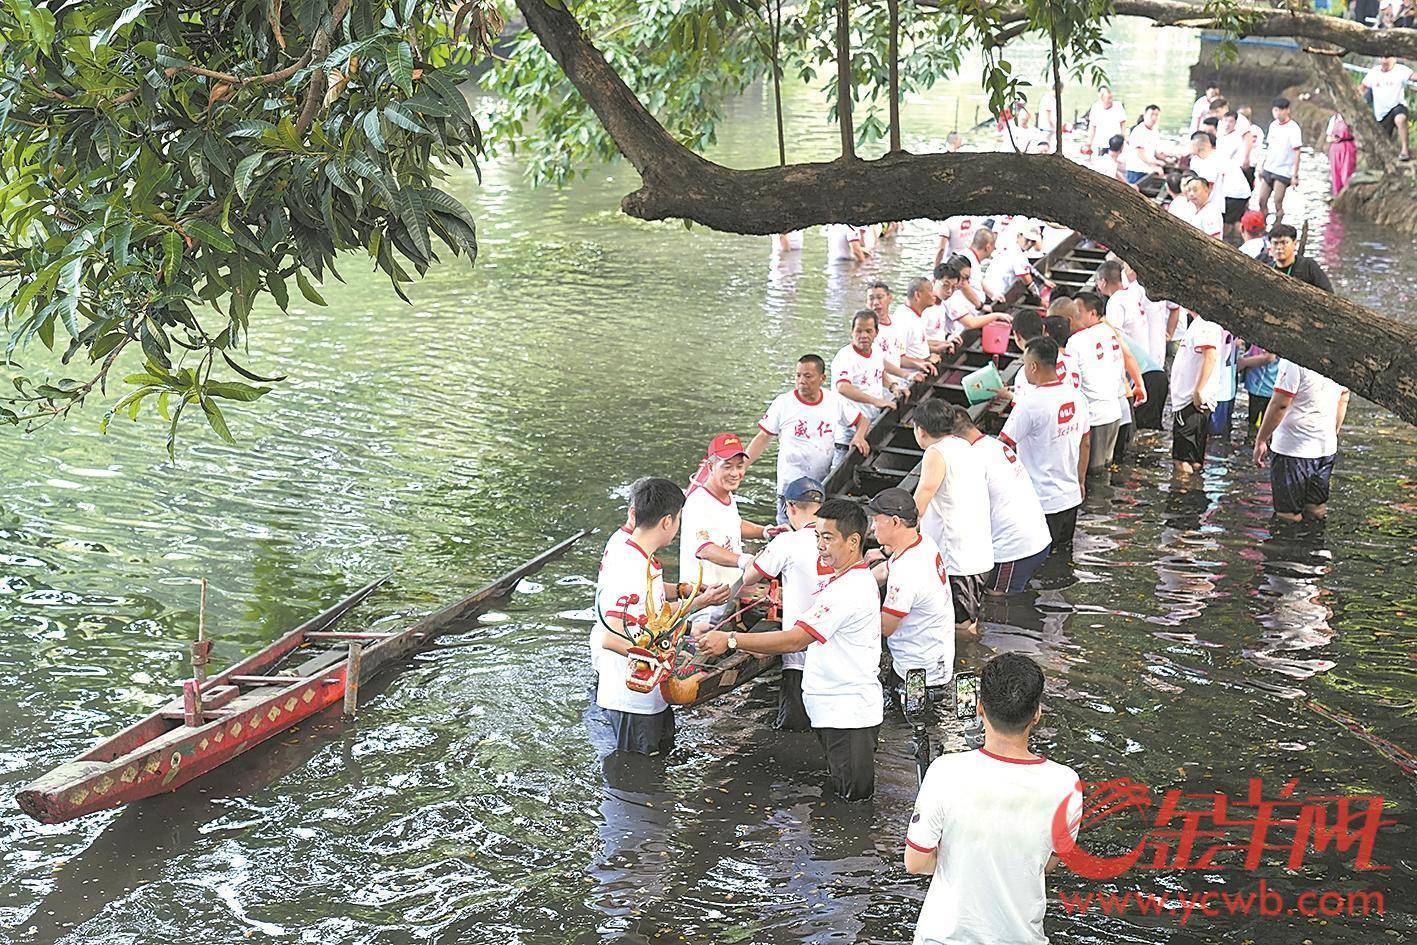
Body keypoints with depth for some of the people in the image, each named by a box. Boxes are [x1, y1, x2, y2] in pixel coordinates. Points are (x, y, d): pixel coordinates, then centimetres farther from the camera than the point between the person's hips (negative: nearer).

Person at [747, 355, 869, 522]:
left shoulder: (835, 401, 3)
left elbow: (862, 420, 17)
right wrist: (742, 465, -14)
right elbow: (763, 438, -2)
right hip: (791, 486, -3)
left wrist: (859, 437, -4)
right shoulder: (783, 403, -4)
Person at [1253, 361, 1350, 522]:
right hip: (1327, 448, 7)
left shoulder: (1294, 359, -23)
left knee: (1287, 517, 3)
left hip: (1293, 449, -7)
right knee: (1317, 514, 17)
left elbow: (1280, 404, -21)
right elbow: (1344, 398, 12)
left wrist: (1260, 440, -10)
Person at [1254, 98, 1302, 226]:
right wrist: (1262, 166, 18)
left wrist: (1295, 175, -14)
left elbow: (1296, 153, -11)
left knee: (1278, 204, -6)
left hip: (1283, 172, -6)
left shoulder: (1293, 128, -10)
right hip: (1268, 170, 6)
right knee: (1261, 201, 4)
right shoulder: (1273, 125, 10)